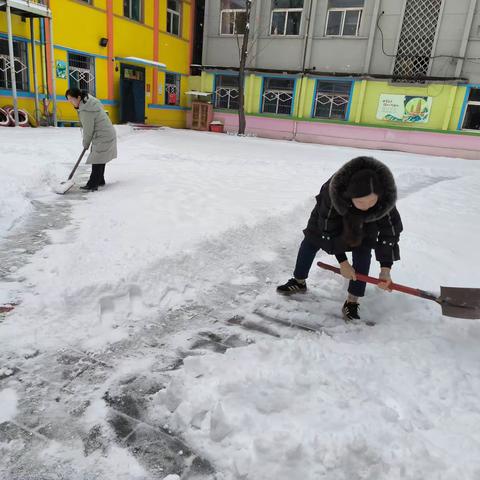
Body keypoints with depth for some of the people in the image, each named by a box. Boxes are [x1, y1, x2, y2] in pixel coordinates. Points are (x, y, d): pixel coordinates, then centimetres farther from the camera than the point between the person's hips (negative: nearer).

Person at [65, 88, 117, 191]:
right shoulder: (89, 99, 7)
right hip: (107, 133, 10)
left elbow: (88, 130, -16)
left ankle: (92, 184, 0)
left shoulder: (85, 110, -23)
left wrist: (86, 144, 0)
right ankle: (100, 181, 28)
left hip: (103, 137, -10)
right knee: (100, 159, 17)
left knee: (97, 160, -5)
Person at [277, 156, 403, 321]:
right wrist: (342, 262, -28)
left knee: (362, 252, -15)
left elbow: (390, 231, -30)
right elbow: (329, 230, -32)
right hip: (333, 211, 0)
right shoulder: (331, 194, -45)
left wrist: (385, 269, -34)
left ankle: (351, 303, -3)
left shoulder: (385, 198, -41)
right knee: (312, 239, 5)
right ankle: (299, 282, 28)